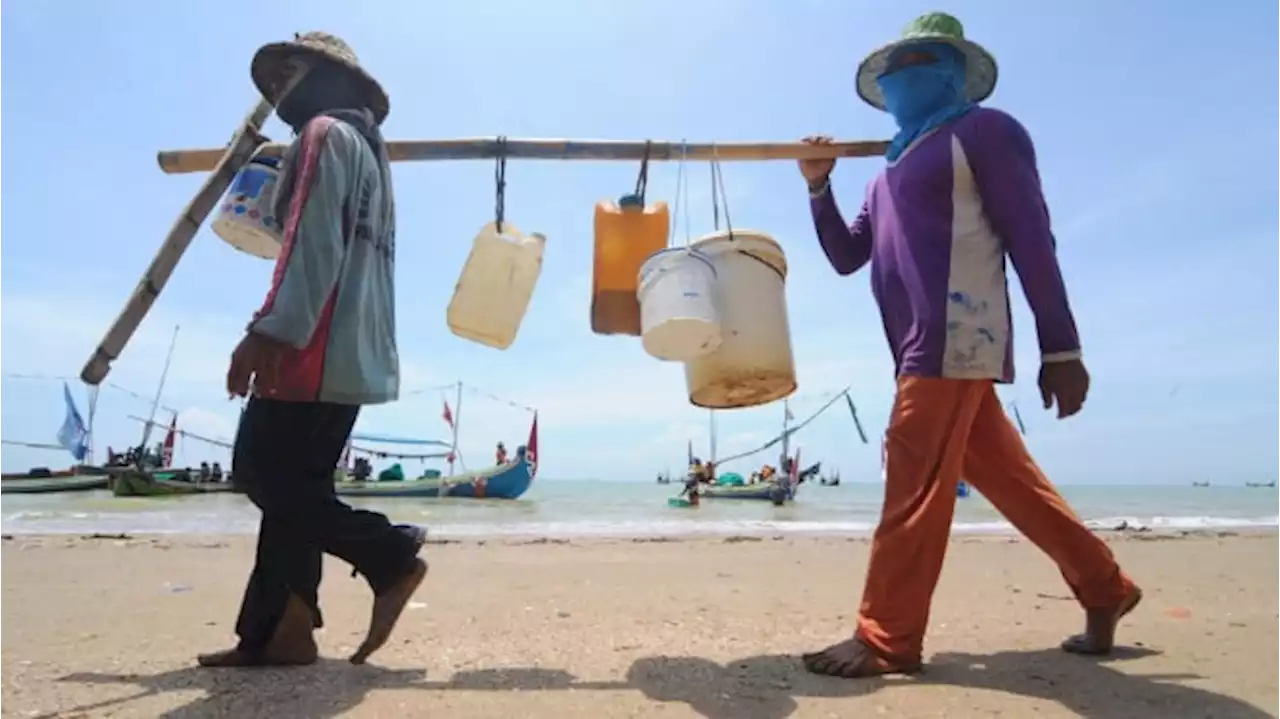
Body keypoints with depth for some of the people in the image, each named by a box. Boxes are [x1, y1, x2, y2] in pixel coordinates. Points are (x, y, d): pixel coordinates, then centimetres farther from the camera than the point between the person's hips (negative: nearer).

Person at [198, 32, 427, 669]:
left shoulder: (325, 135, -1)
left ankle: (390, 553, -5)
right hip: (353, 352, 10)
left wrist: (269, 332, -22)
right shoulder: (367, 148, 28)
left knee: (261, 473, -6)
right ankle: (274, 631, 11)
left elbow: (313, 243, -16)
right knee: (293, 482, 8)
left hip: (317, 351, -10)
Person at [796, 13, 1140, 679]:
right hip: (923, 345, 8)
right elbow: (846, 255, 23)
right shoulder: (891, 167, 25)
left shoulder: (982, 129, 3)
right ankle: (1103, 588, 28)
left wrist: (1060, 348, -11)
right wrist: (818, 187, 10)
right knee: (1007, 478, 13)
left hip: (955, 336, -8)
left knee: (916, 484, -11)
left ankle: (886, 637, -5)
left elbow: (1031, 240, -6)